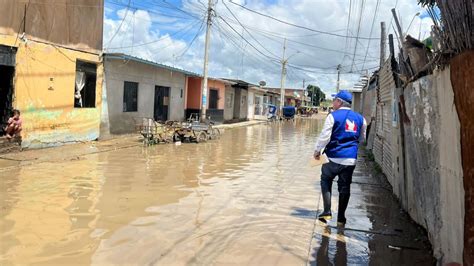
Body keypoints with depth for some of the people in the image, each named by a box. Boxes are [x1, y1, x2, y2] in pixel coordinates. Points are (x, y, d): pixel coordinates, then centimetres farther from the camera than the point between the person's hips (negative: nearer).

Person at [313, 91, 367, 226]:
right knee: (344, 187, 11)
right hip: (350, 159, 4)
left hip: (334, 157, -4)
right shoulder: (360, 118, 8)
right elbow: (362, 138, 18)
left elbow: (325, 136, -12)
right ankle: (341, 217, 17)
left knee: (326, 182, 14)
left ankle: (327, 212, 5)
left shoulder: (333, 116, -8)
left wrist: (317, 151, 0)